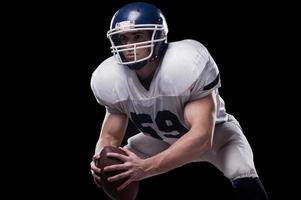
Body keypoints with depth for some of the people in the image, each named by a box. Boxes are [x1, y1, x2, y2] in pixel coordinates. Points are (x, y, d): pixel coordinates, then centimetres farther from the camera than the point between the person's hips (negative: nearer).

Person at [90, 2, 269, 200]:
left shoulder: (186, 64, -38)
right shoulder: (112, 79, -21)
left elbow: (202, 136, -44)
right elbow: (111, 137, -8)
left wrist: (145, 167, -54)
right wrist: (101, 160, -35)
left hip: (214, 132, -5)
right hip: (161, 139, 5)